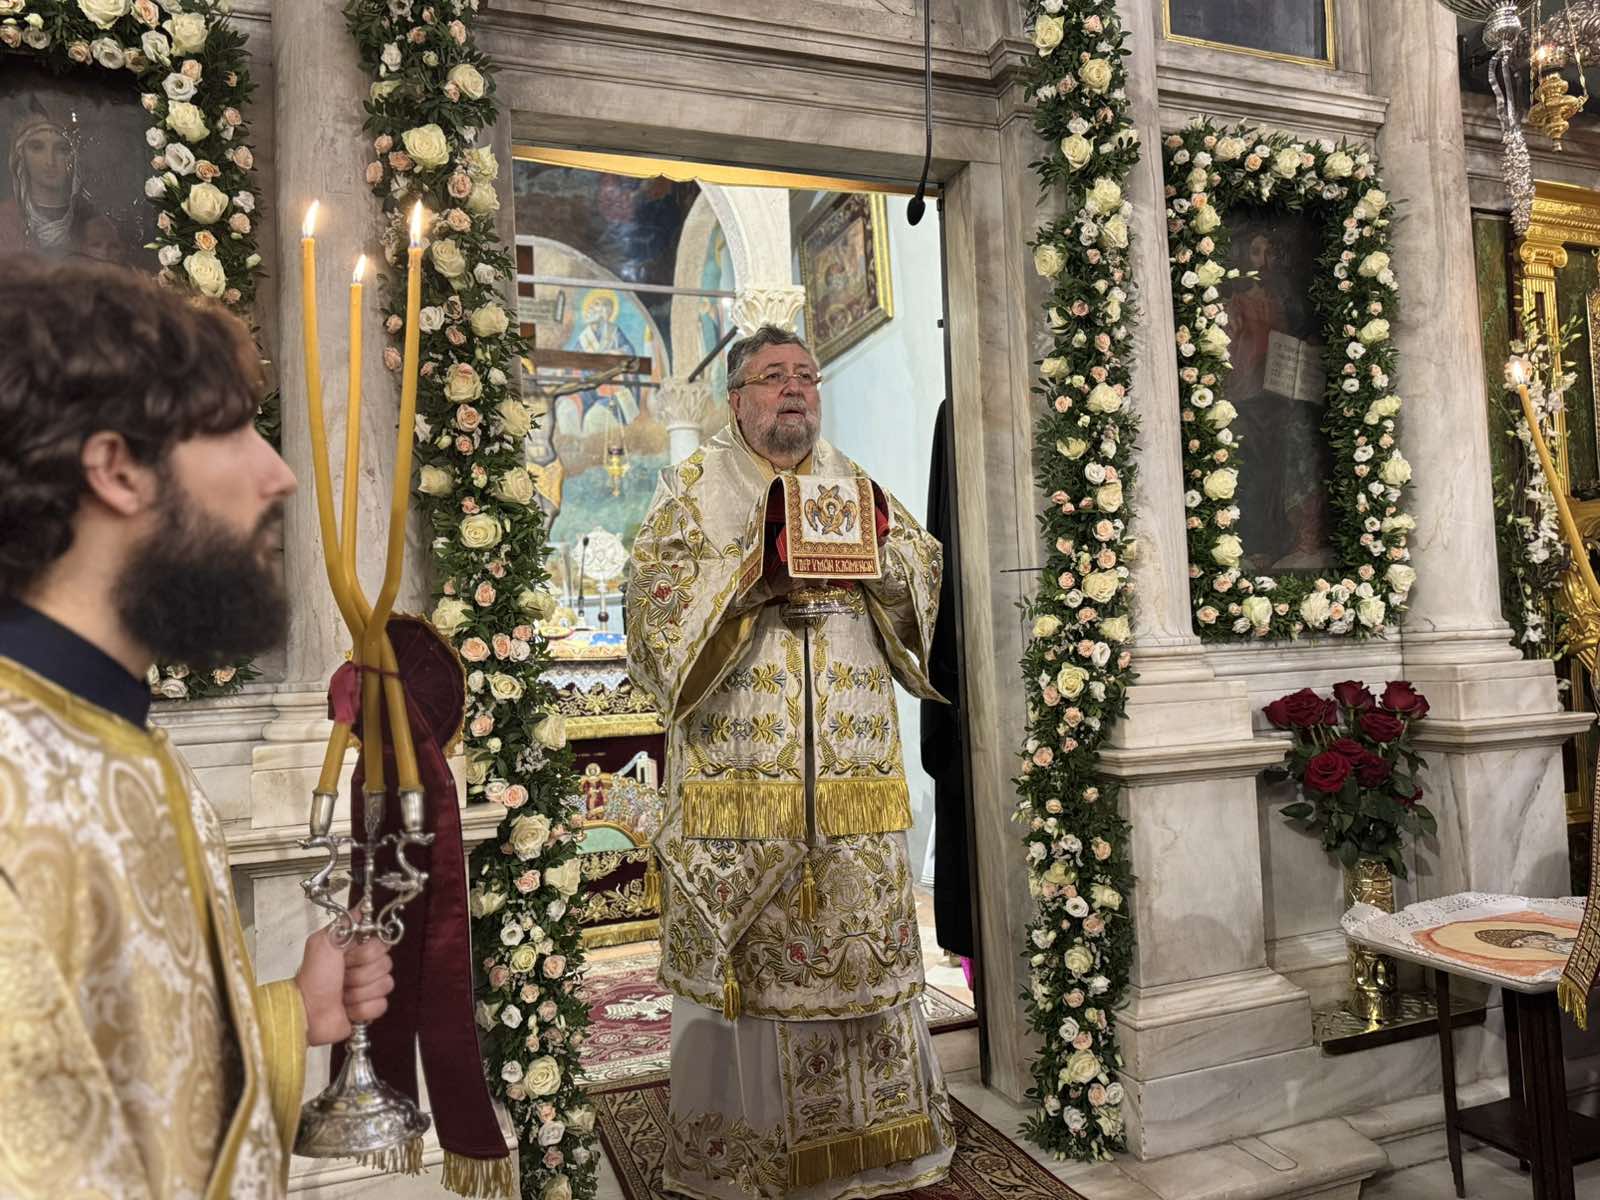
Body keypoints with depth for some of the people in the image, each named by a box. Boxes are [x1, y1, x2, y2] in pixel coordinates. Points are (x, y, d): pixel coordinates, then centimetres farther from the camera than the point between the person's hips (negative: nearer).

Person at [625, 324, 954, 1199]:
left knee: (861, 948, 8)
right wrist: (753, 568, -17)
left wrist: (883, 542, -7)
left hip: (852, 784, 3)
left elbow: (923, 587, 12)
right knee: (743, 962, 2)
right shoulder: (694, 488, 6)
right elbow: (654, 604, -6)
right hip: (737, 781, -3)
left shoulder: (855, 484, 16)